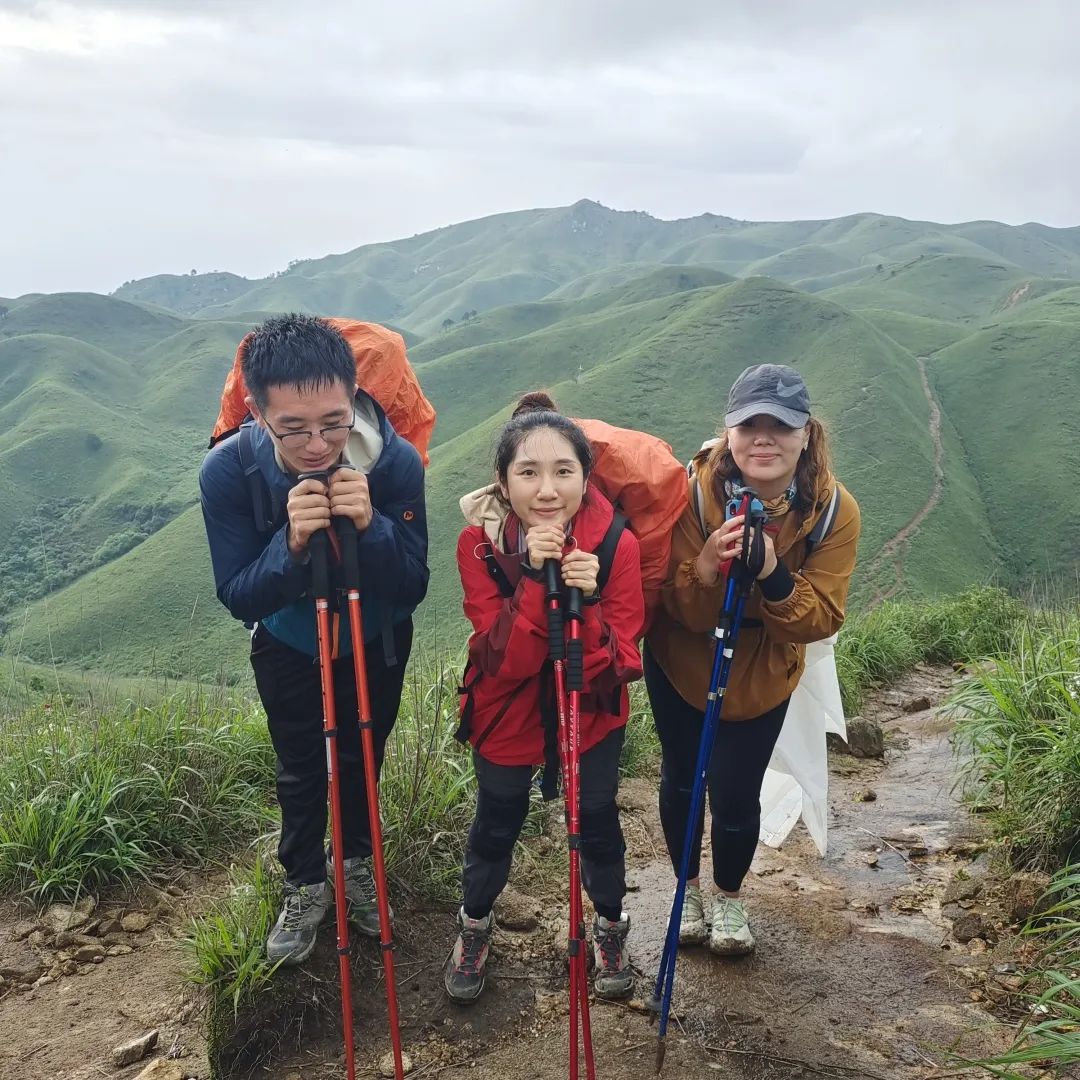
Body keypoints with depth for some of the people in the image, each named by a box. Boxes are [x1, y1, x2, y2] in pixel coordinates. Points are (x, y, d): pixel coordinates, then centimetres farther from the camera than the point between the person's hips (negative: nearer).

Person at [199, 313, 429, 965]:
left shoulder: (396, 460, -33)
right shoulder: (229, 470, -32)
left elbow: (413, 588, -26)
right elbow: (237, 597, -25)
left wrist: (370, 527, -46)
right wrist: (293, 543, -45)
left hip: (376, 642, 1)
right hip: (288, 647, 0)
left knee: (362, 758, 20)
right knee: (301, 772, 15)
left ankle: (359, 864, 48)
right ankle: (306, 886, 41)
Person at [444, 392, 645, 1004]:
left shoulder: (616, 543, -24)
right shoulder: (481, 540, -23)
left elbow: (617, 667, -24)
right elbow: (503, 663, -29)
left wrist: (585, 602, -41)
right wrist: (535, 581, -42)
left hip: (591, 712, 0)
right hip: (507, 711, 0)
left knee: (597, 820, 17)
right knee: (497, 824, 17)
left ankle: (611, 928, 47)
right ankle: (475, 925, 47)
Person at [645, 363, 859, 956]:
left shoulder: (834, 510, -22)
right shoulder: (694, 491, -25)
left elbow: (821, 620, -20)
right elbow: (684, 613, -21)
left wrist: (773, 575, -38)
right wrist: (707, 566, -43)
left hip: (762, 676, 0)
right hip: (680, 664, 0)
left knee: (735, 795, 2)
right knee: (681, 779, 16)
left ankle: (730, 898, 36)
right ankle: (688, 888, 45)